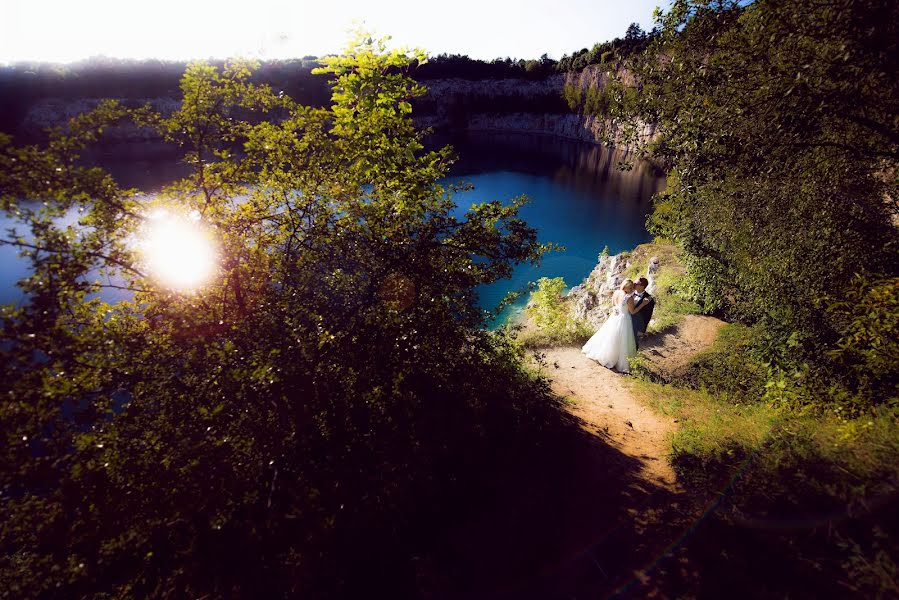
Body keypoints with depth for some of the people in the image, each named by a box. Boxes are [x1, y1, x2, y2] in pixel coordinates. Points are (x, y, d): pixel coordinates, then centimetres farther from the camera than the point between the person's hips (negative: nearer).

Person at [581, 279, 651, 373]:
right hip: (623, 320, -7)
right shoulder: (629, 298, -22)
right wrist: (643, 304, -13)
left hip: (614, 318, 7)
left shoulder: (616, 292, -2)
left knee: (609, 338, 22)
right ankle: (620, 365, 19)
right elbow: (633, 312, -13)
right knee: (620, 343, 6)